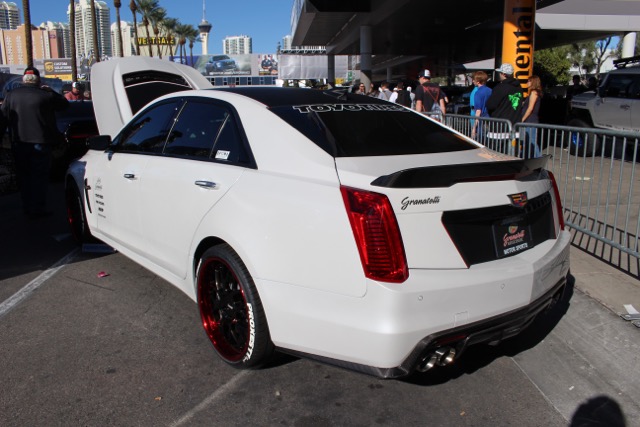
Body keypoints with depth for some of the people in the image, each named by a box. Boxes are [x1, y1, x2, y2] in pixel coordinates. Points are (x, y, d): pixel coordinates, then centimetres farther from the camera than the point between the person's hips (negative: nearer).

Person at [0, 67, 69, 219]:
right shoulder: (45, 95, -10)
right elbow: (64, 104, 2)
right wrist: (51, 91, 9)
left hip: (19, 143, 4)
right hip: (40, 142, -4)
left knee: (23, 177, 15)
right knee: (39, 177, 2)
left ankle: (27, 208, 22)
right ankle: (37, 209, 2)